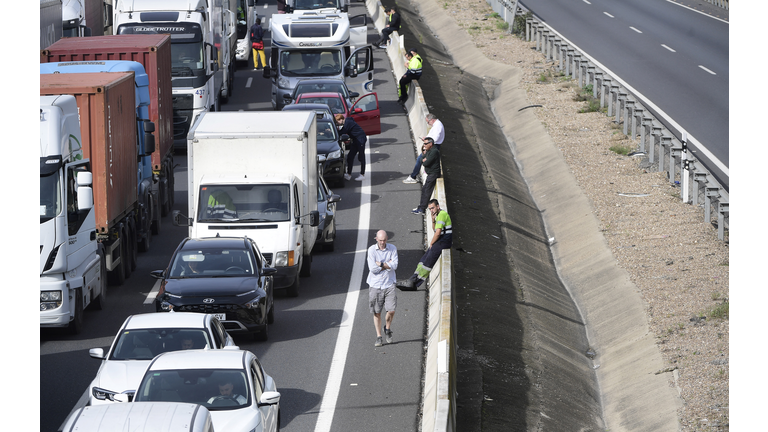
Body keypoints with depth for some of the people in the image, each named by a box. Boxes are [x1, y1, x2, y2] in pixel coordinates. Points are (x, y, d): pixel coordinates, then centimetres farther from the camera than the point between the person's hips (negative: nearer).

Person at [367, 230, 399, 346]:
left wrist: (380, 264, -12)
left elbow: (394, 266, -10)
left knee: (391, 310, -7)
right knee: (377, 312, 2)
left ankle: (387, 329, 22)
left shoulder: (392, 249, 1)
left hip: (389, 284, 1)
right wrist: (388, 264, -7)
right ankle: (378, 337, 12)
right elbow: (373, 268, -13)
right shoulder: (371, 250, -4)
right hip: (375, 284, -1)